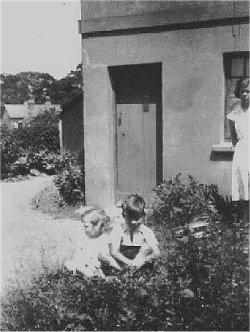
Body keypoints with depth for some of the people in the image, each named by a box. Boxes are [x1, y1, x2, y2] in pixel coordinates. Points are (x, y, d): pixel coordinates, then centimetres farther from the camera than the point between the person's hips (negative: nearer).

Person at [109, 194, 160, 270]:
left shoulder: (147, 231, -1)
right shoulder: (118, 229, -4)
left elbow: (157, 252, -10)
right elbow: (113, 252, -14)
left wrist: (144, 260, -28)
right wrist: (129, 262, -28)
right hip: (123, 264, -1)